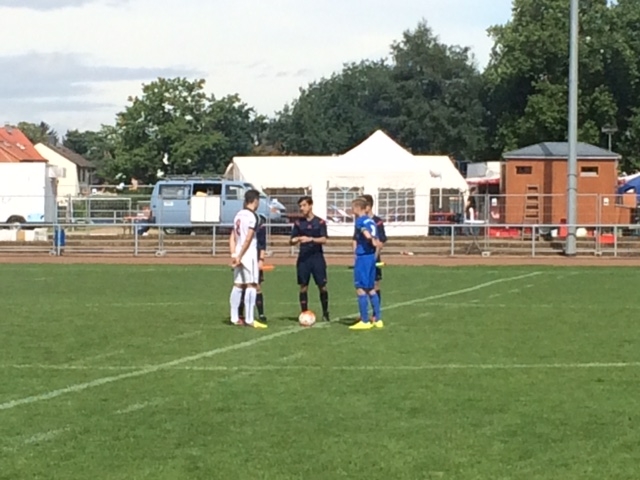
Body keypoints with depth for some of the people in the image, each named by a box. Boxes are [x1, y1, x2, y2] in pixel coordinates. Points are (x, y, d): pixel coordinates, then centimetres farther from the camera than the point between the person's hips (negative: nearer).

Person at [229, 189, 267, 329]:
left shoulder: (239, 215, 14)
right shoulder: (252, 216, -11)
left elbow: (232, 237, 14)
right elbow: (248, 239, -17)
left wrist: (234, 255, 11)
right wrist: (239, 256, -14)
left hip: (239, 254, 8)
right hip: (249, 254, -8)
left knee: (238, 285, 11)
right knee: (251, 285, -7)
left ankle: (234, 318, 13)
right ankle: (249, 319, -10)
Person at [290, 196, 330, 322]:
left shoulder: (320, 222, 0)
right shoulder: (298, 223, 7)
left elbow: (324, 240, -9)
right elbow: (292, 241, 8)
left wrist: (310, 239, -23)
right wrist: (296, 240, -16)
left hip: (317, 256, -2)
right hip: (303, 258, 2)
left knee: (322, 286, -2)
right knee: (303, 286, 2)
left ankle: (325, 313, 10)